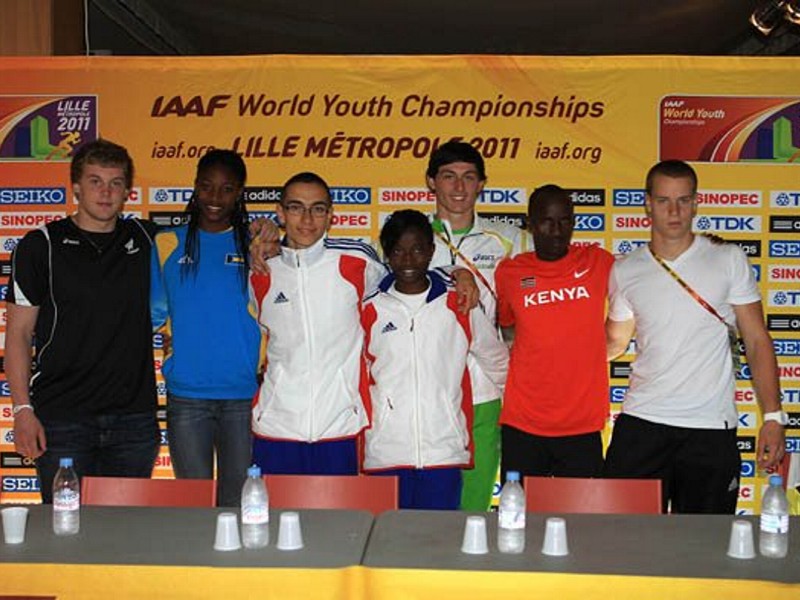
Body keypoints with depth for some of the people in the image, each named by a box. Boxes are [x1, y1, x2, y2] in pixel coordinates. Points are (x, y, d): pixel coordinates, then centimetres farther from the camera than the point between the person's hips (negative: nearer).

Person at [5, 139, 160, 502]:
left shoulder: (146, 240, 8)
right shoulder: (42, 245, 1)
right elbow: (18, 333, 1)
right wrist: (23, 409, -8)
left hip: (134, 419, 3)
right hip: (61, 419, -2)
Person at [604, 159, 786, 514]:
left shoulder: (729, 261, 2)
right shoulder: (625, 271, 6)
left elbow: (757, 342, 2)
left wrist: (773, 417, -6)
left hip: (711, 430, -1)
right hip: (640, 424, 1)